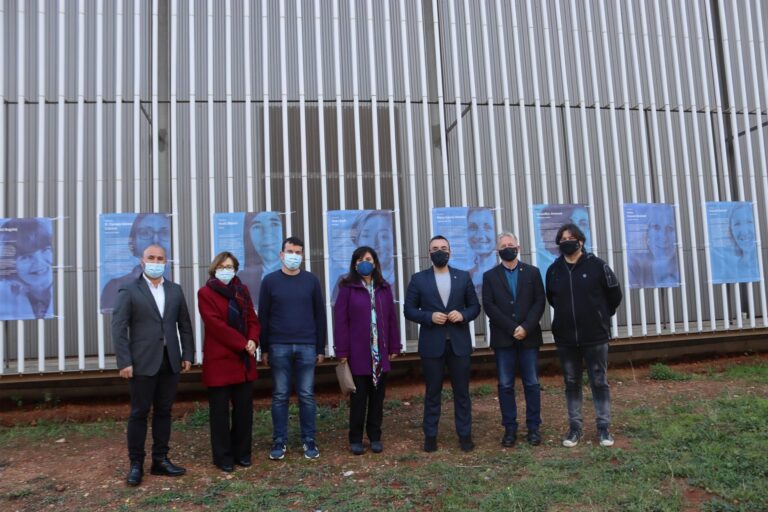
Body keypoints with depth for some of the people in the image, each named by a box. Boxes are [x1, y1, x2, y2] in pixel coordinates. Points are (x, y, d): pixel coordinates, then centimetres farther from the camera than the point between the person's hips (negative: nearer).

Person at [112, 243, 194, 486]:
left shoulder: (175, 290, 11)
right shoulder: (129, 291, -1)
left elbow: (184, 325, 12)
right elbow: (119, 328, -7)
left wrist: (187, 355, 5)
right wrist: (124, 362, -13)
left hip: (170, 361, 4)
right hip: (143, 362, -4)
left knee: (164, 411, 10)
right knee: (139, 413, 4)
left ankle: (160, 460, 20)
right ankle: (136, 464, 15)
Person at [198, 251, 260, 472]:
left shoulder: (242, 290, 12)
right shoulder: (205, 293, -4)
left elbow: (252, 319, 9)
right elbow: (215, 324, -13)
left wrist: (253, 340, -10)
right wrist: (242, 343, -16)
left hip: (244, 359, 5)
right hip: (219, 359, -5)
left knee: (244, 409, 9)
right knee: (220, 411, 3)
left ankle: (242, 453, 22)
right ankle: (223, 457, 14)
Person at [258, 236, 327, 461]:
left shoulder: (311, 280, 5)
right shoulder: (270, 281, 3)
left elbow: (320, 315, 7)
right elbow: (263, 317, 4)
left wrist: (321, 348, 4)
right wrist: (264, 349, 1)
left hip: (306, 347, 1)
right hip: (279, 347, 0)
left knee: (307, 396, 4)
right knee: (280, 396, 4)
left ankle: (309, 441, 15)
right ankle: (279, 442, 15)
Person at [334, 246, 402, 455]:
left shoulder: (384, 288, 8)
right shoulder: (347, 288, -3)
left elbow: (392, 319, 9)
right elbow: (340, 321, -6)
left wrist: (394, 347, 6)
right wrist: (342, 351, -9)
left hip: (380, 353, 3)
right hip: (357, 353, -3)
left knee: (377, 396, 10)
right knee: (358, 397, 4)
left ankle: (375, 437, 22)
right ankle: (355, 439, 17)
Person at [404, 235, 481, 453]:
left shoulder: (463, 277, 8)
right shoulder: (418, 279, 3)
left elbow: (475, 306, 10)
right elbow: (409, 310, 1)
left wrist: (463, 315, -11)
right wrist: (429, 317, -15)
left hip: (459, 343, 1)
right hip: (431, 345, -1)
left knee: (462, 391, 7)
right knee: (432, 393, 7)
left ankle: (465, 435, 18)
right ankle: (430, 436, 16)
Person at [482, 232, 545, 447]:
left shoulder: (532, 272, 8)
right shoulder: (490, 276, 7)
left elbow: (540, 302, 1)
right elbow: (488, 306, -3)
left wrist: (526, 327, -12)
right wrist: (512, 328, -11)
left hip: (529, 337, 0)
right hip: (503, 339, 0)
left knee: (532, 384, 5)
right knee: (505, 385, 3)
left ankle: (533, 427, 15)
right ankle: (510, 428, 12)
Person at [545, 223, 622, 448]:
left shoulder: (597, 265, -7)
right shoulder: (554, 270, 1)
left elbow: (614, 294, 3)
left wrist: (601, 316, 10)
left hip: (595, 336, -3)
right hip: (565, 337, 3)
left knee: (599, 382, 6)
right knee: (571, 383, 10)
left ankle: (603, 427, 18)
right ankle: (574, 427, 21)